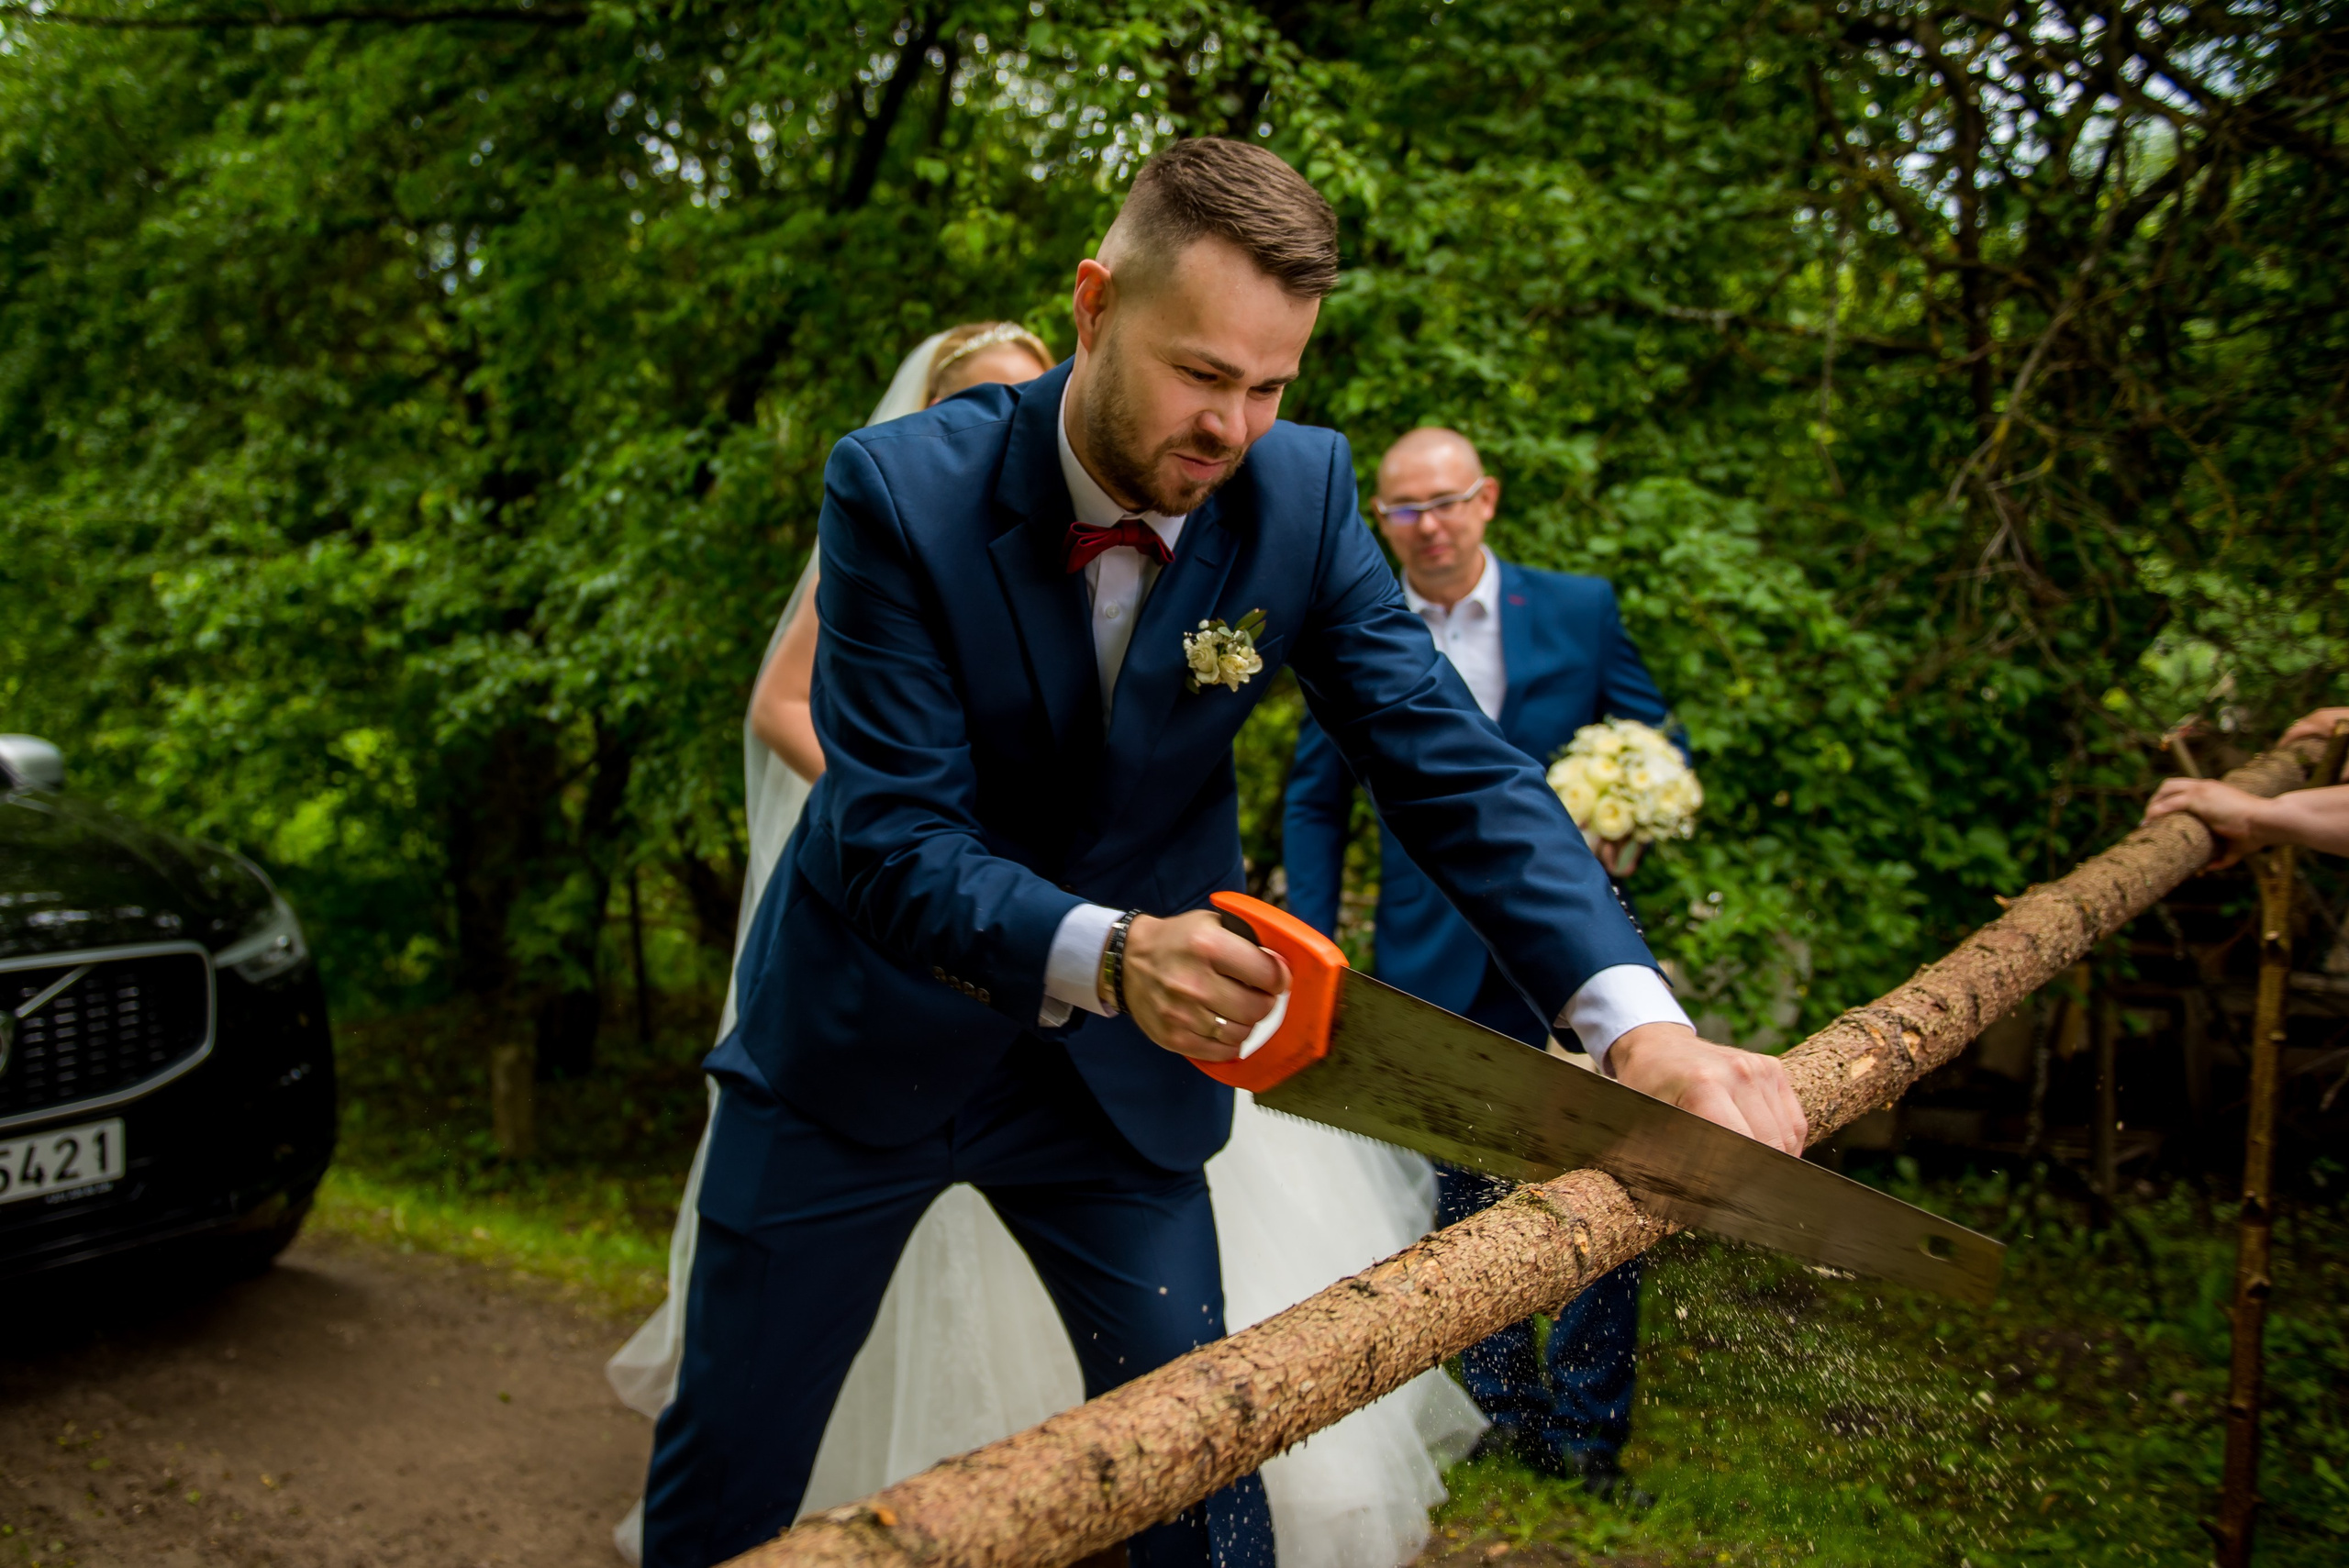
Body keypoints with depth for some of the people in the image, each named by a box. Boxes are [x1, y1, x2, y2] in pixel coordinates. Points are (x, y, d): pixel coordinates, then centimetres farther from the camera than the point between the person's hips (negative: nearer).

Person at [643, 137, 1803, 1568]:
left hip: (1120, 1070, 2)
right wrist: (1107, 951, -44)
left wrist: (1638, 1017, -30)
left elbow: (1450, 762, -16)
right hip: (867, 1041, -1)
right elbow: (896, 837, -25)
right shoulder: (902, 488, -21)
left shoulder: (1300, 496, -13)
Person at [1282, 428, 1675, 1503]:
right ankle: (1507, 1413, 30)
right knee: (1465, 1193, 12)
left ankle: (1585, 1423, 19)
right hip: (1433, 963, 1)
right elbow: (1314, 801, 8)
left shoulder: (1581, 610, 0)